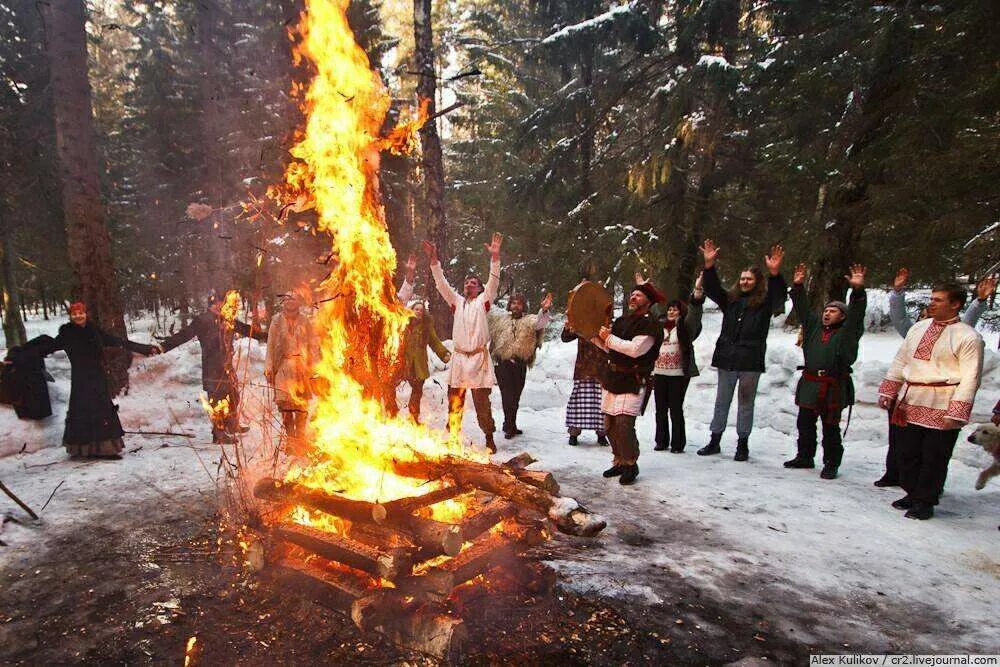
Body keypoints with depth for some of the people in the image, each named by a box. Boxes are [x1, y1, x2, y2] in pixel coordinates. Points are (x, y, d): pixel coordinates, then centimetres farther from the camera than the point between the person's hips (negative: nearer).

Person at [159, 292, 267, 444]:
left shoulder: (228, 320, 8)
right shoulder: (203, 320, -12)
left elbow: (246, 329, 18)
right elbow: (184, 334, -15)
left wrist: (266, 336, 24)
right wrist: (163, 346, -23)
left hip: (227, 366, 8)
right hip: (213, 369, -8)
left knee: (234, 396, 17)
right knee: (218, 400, -4)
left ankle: (233, 426, 35)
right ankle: (219, 434, 7)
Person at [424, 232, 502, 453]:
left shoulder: (483, 301, 6)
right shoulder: (457, 301, 13)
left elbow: (493, 281, -8)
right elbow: (442, 283, 4)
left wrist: (495, 257, -22)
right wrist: (434, 260, -8)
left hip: (479, 357, -3)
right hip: (458, 357, 3)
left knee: (482, 403, 0)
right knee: (454, 402, 7)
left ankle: (489, 438, 11)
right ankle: (452, 437, 18)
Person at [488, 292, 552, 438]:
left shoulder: (529, 320, 9)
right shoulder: (499, 319, 14)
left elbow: (540, 323, -12)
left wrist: (544, 310, -31)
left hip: (519, 363, 1)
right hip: (502, 362, -1)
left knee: (515, 396, 10)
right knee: (507, 394, -8)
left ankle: (510, 426, 24)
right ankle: (509, 426, -2)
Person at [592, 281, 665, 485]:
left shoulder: (651, 326, -10)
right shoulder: (621, 321, 15)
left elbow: (635, 349, -23)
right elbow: (608, 346, 22)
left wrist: (610, 338, -15)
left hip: (633, 382, -7)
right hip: (612, 378, 7)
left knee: (624, 424, -15)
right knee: (610, 424, 9)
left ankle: (631, 464, 5)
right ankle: (619, 461, 24)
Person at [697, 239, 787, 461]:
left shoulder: (765, 302, 0)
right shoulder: (730, 299, 10)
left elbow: (779, 295, -18)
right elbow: (712, 288, 2)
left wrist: (774, 273, -36)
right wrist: (709, 264, -13)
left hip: (751, 361, -3)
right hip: (726, 359, 3)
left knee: (746, 403, 8)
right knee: (722, 401, 11)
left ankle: (743, 444, 18)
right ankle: (715, 441, 21)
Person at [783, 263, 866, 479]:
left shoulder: (847, 331, 2)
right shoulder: (814, 325, 14)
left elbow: (857, 313, -12)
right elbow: (802, 307, 11)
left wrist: (858, 290, -25)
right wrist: (798, 287, 1)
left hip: (833, 388, -5)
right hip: (809, 384, 5)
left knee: (831, 428, 2)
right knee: (805, 424, 13)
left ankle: (831, 464, 13)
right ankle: (804, 457, 27)